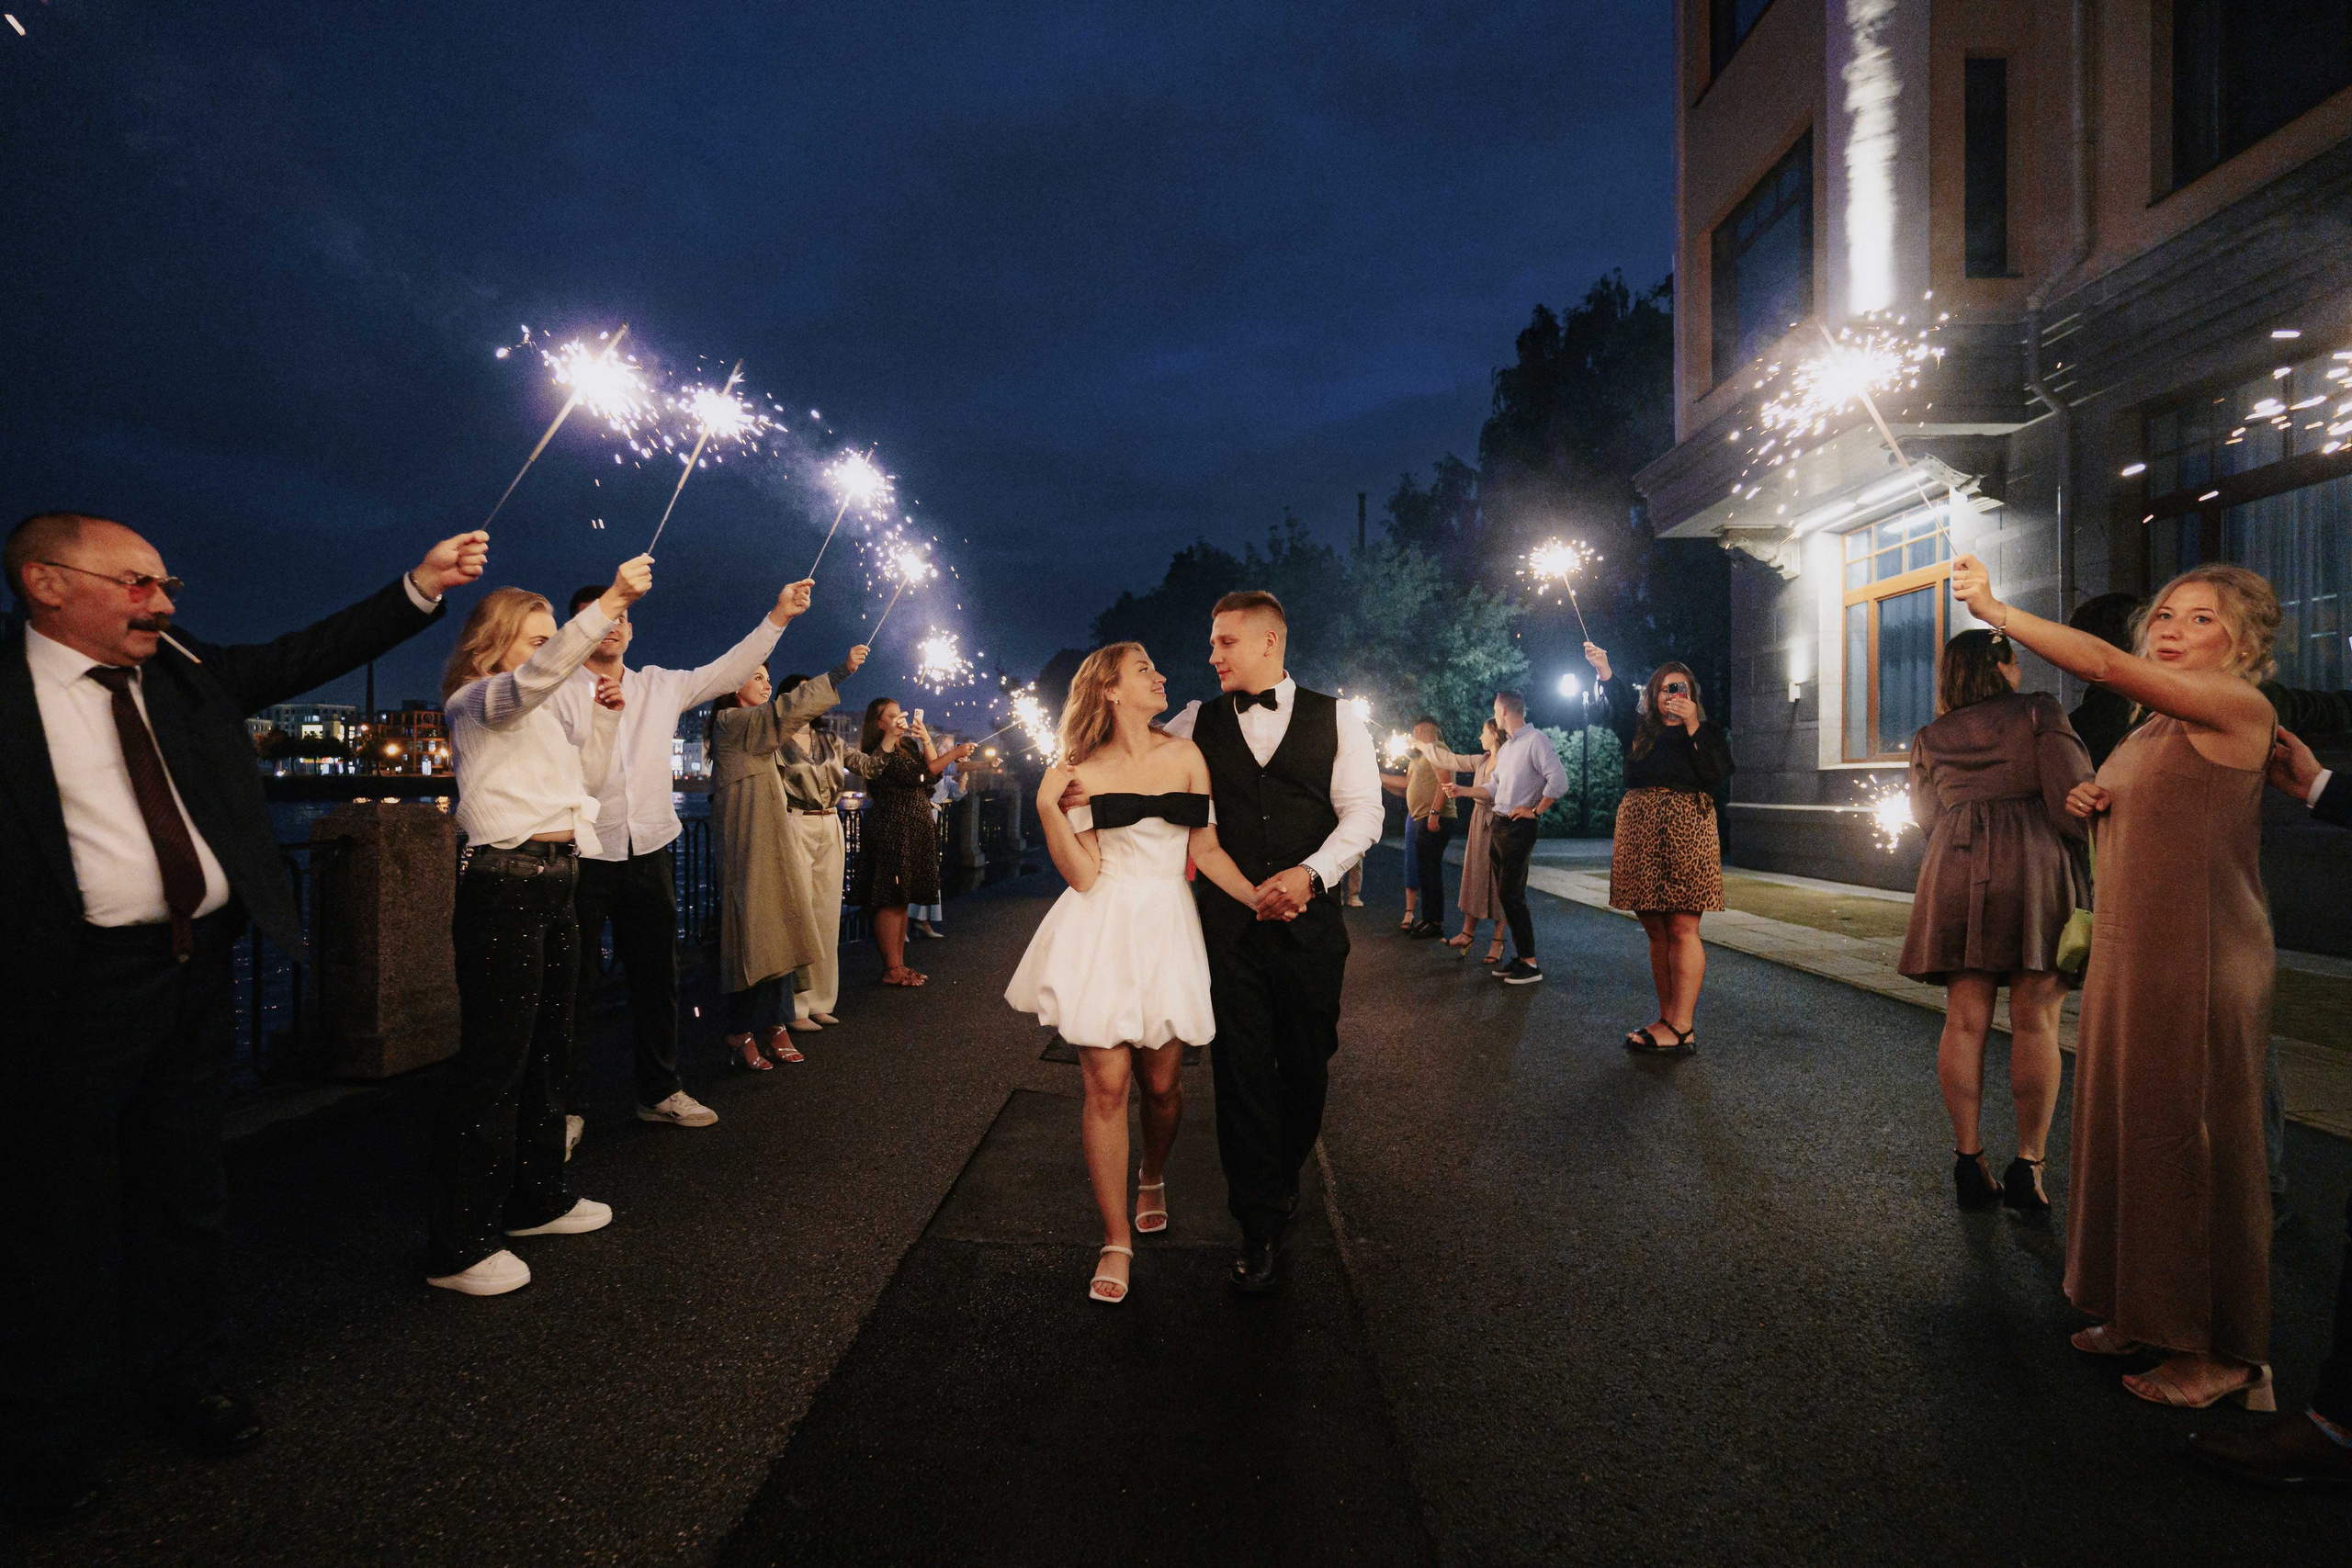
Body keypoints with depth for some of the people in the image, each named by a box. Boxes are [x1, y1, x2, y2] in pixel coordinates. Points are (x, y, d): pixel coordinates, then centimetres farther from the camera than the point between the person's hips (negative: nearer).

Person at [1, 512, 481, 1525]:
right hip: (84, 986, -5)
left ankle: (183, 1382, 37)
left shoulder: (183, 670, 7)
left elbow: (311, 654, 5)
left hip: (199, 966, 5)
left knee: (188, 1193, 18)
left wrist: (421, 586, -3)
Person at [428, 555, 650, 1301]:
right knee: (494, 1058, -8)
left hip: (555, 882, 10)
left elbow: (588, 775, 28)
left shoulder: (536, 713, 22)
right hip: (505, 883, -10)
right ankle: (458, 1246, -1)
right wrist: (609, 602, -33)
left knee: (548, 1049, 16)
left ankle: (538, 1197, 30)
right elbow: (539, 674, -26)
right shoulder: (479, 700, -5)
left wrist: (606, 715, 15)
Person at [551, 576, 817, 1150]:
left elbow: (728, 670, 7)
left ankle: (660, 1092, 25)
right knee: (575, 984, 2)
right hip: (584, 858, -4)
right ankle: (565, 1108, 12)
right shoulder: (561, 694, -2)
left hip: (649, 852, 4)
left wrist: (778, 617, 1)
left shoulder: (660, 686, 10)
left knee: (656, 976, 12)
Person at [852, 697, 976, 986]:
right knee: (891, 900, -5)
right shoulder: (880, 749, -11)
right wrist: (954, 753, -21)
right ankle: (892, 970, -2)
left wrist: (926, 740, 0)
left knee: (901, 900, 11)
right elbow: (918, 775, -21)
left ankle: (898, 965, 17)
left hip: (913, 830, 9)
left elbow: (934, 771, 10)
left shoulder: (908, 745, 16)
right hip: (891, 830, -9)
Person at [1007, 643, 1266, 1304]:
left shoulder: (1184, 755, 7)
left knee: (1161, 1082, 7)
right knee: (1107, 1084, -3)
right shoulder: (1083, 771, 0)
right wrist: (1048, 804, -14)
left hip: (1167, 929, 2)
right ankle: (1116, 1241, 11)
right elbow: (1083, 875, -7)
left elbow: (1207, 851, 6)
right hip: (1103, 932, -2)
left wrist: (1264, 899, -4)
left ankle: (1153, 1177, 41)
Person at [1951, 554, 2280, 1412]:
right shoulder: (2151, 726, 15)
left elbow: (2104, 664, -24)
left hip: (2201, 962, -8)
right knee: (2127, 1130, 13)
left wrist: (1992, 608, -26)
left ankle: (2223, 1352, 15)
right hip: (2126, 953, 8)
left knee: (2197, 1142, 0)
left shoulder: (2239, 709, -10)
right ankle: (2147, 1314, 27)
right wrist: (2087, 803, 5)